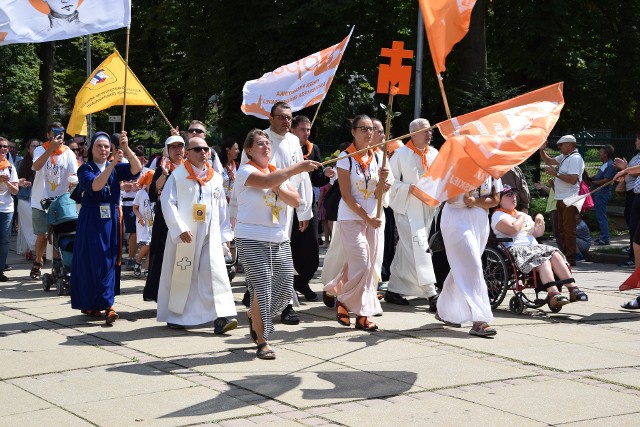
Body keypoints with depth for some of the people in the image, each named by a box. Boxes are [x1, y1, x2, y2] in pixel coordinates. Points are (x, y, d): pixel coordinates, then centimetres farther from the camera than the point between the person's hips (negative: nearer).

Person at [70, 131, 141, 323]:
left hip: (112, 220, 4)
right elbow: (94, 185, -22)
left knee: (110, 261, 1)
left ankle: (95, 304, 5)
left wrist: (126, 148, -22)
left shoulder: (116, 168, 9)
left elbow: (137, 168, -9)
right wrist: (112, 164, -27)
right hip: (91, 220, -4)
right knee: (94, 261, -5)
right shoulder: (85, 169, -2)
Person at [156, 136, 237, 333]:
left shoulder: (216, 177, 11)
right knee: (180, 275, 5)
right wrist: (180, 228, -17)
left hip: (209, 235, 3)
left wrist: (224, 233, 11)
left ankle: (221, 316, -15)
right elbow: (167, 202, -9)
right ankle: (175, 315, 20)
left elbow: (222, 207, 15)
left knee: (215, 272, -9)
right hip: (183, 235, -3)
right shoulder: (178, 175, -2)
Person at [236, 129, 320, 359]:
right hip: (252, 239, -7)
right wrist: (298, 167, -30)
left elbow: (295, 200, 7)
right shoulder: (246, 171, -5)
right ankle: (262, 342, 1)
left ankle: (255, 316, 32)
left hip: (280, 239, 7)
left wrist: (278, 188, -10)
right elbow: (267, 181, -26)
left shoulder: (278, 172, 16)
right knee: (262, 287, -10)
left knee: (285, 288, 5)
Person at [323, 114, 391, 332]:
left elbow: (377, 194, 9)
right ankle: (343, 299, 9)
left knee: (368, 267, 5)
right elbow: (346, 195, -12)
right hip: (350, 218, -6)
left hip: (372, 218, 6)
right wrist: (367, 218, -13)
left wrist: (383, 179, -11)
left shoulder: (376, 158, 8)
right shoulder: (346, 158, -9)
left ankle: (362, 315, 13)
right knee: (362, 265, -13)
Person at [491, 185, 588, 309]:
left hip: (534, 246, 8)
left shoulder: (522, 214, 30)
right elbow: (513, 229, -13)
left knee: (555, 254, -22)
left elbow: (538, 233, 30)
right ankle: (553, 294, -52)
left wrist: (540, 222, 10)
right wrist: (521, 218, 5)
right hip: (515, 249, -7)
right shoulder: (498, 215, 6)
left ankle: (572, 288, -32)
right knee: (543, 260, -34)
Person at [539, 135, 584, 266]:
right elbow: (548, 161, 30)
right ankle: (563, 254, 21)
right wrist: (542, 150, 15)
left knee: (569, 229, -9)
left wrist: (556, 173, -19)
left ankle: (570, 258, -7)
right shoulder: (564, 157, 17)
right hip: (560, 199, 10)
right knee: (562, 229, 14)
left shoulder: (575, 158, -13)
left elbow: (573, 179, -24)